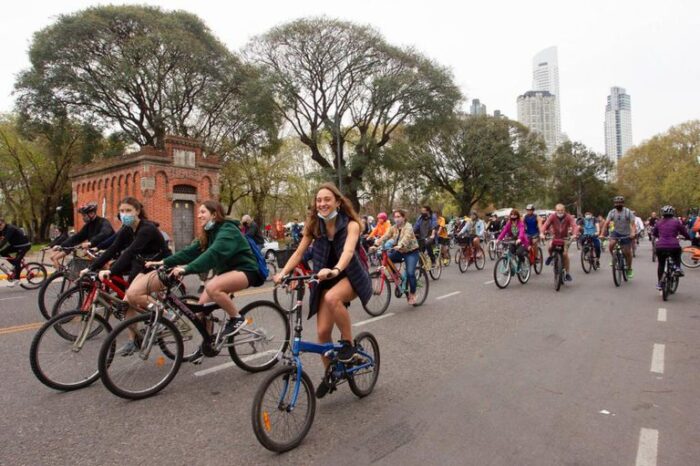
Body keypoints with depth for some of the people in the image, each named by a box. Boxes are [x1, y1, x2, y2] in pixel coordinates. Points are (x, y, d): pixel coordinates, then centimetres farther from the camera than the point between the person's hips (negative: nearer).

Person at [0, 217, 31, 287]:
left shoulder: (10, 228, -24)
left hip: (24, 245, -8)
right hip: (15, 245, 8)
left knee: (17, 260, -16)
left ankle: (16, 279, -7)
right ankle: (15, 264, 8)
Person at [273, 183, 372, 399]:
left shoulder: (350, 224, -17)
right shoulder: (314, 225, -4)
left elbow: (348, 250, -34)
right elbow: (299, 252, -8)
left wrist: (335, 270, -54)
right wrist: (283, 272, -25)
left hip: (351, 277, -4)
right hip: (325, 281, 4)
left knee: (332, 298, -37)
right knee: (322, 331, -3)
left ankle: (348, 343, -12)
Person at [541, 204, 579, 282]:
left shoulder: (568, 217, -16)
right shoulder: (552, 216, -15)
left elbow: (574, 226, -28)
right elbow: (546, 224, -27)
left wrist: (574, 234, -48)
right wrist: (542, 233, -45)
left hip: (564, 238, -1)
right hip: (555, 237, 1)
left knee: (565, 254, -14)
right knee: (550, 247, -29)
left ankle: (568, 273, -1)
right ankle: (551, 256, 8)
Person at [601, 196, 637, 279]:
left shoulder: (628, 212, -13)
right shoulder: (612, 212, -7)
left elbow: (633, 224, -20)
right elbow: (606, 223, -16)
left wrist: (633, 232, -39)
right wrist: (603, 234, -29)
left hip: (626, 234, -1)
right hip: (616, 232, 2)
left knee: (627, 252, 1)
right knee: (610, 245, -26)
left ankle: (629, 269, 21)